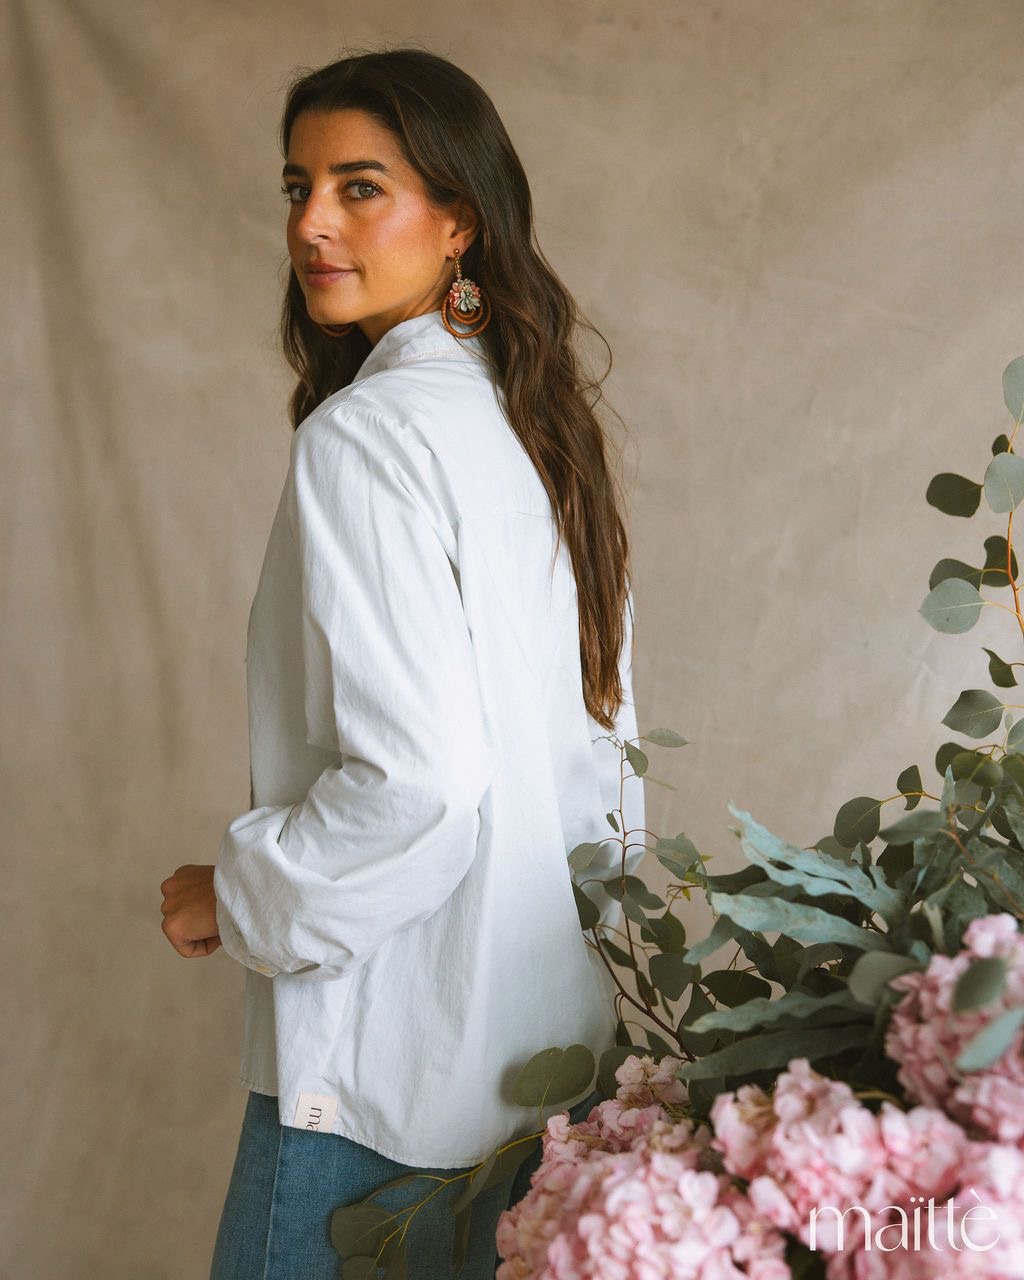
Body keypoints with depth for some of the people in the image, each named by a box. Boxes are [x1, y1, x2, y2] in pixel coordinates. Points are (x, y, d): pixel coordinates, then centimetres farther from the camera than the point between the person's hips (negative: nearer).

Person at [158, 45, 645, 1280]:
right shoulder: (531, 418, 9)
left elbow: (417, 782, -24)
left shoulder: (365, 434, -17)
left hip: (387, 1071, -8)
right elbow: (605, 732, 14)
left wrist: (235, 896, -10)